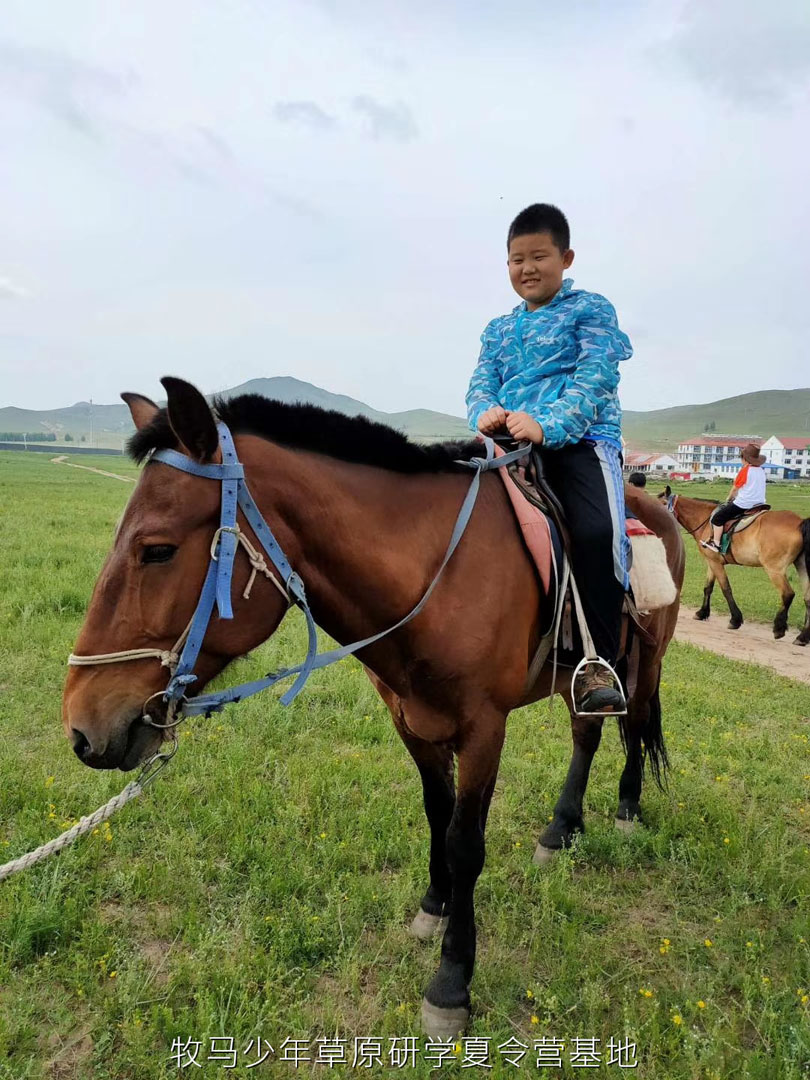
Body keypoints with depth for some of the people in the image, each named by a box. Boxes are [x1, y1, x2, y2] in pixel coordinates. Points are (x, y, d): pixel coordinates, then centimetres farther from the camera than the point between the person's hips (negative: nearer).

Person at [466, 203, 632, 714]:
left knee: (597, 532, -32)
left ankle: (599, 662, -16)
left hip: (580, 440, -5)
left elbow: (594, 377, -7)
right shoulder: (498, 330, 25)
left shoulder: (590, 309, 9)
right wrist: (484, 413, -16)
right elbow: (482, 382, 10)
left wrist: (547, 424, -25)